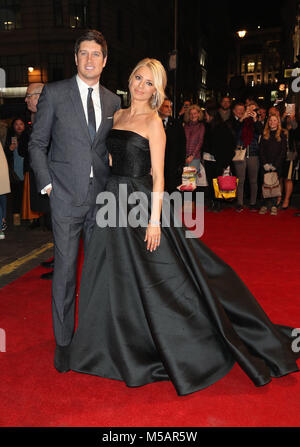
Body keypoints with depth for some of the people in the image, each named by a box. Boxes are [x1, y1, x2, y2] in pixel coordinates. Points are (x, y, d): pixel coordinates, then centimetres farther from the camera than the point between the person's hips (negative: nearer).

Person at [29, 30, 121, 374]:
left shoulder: (112, 101, 11)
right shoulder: (54, 93, 1)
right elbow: (37, 143, 2)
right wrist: (47, 184, -5)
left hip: (102, 197, 4)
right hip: (66, 196, -3)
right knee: (65, 268, 1)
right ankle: (63, 341, 17)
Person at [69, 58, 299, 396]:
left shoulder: (153, 122, -8)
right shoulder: (118, 116, 13)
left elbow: (158, 175, -13)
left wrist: (154, 220, -18)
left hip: (141, 202, -7)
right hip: (114, 200, 7)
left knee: (152, 277, 0)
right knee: (117, 277, 15)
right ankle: (126, 348, 35)